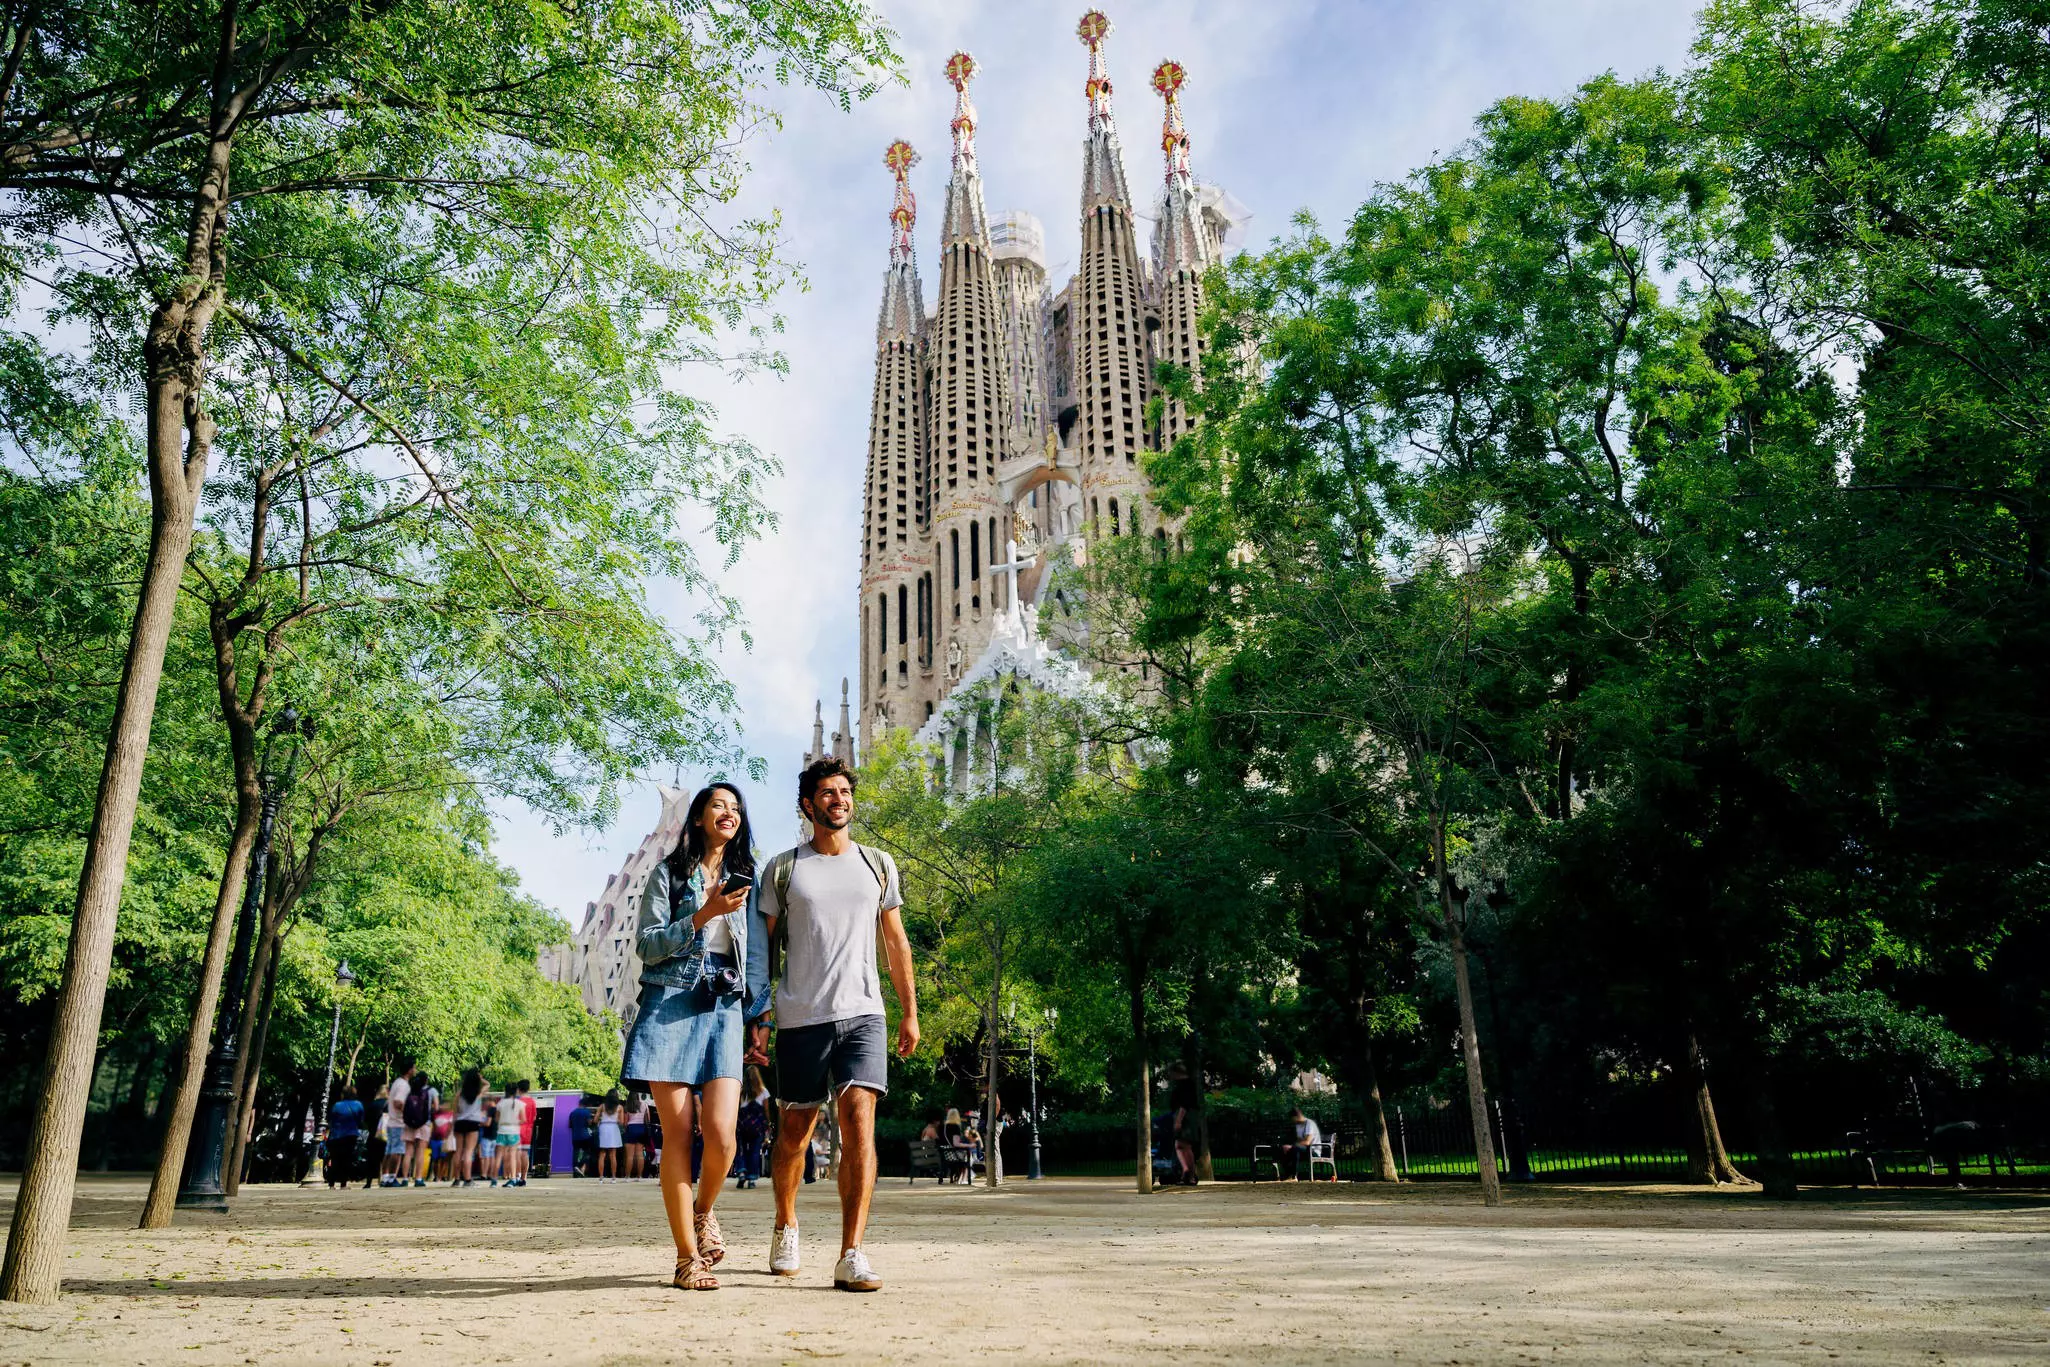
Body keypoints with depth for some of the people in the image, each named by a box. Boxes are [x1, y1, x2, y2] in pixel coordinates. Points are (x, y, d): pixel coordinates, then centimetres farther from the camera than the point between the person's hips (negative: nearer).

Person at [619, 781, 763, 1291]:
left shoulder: (747, 877, 17)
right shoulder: (669, 873, 8)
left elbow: (758, 951, 16)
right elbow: (646, 944, -1)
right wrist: (704, 914, -12)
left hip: (723, 1008, 2)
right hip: (669, 1005, -2)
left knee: (721, 1134, -11)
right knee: (678, 1135, -4)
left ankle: (703, 1209, 21)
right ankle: (687, 1258, 7)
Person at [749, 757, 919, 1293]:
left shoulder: (878, 864, 11)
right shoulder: (783, 868, 6)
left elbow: (896, 943, 15)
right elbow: (761, 947, 7)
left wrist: (910, 1012, 12)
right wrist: (755, 1016, 0)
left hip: (862, 1013, 1)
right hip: (800, 1018, 0)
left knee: (859, 1120, -14)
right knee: (794, 1132, 10)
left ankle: (852, 1257, -13)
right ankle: (786, 1225, 36)